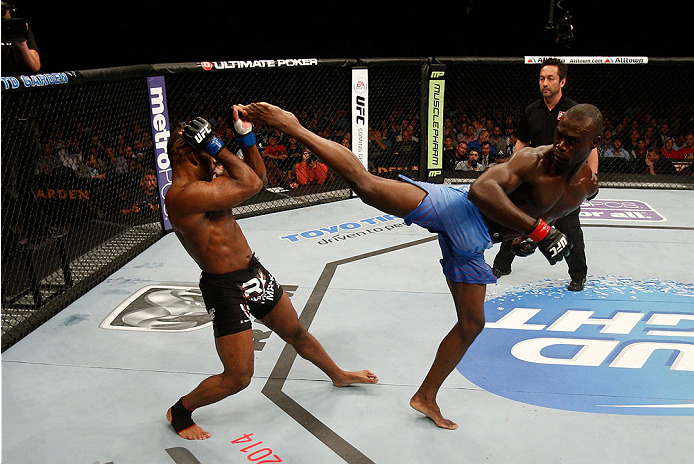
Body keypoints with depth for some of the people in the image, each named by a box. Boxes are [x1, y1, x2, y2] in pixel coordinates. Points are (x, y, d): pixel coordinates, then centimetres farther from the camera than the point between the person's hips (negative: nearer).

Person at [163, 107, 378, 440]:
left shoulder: (201, 186, 6)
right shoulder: (184, 195, -25)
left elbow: (257, 175, 12)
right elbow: (250, 184, -26)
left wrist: (245, 135, 1)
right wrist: (216, 147, -18)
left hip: (253, 272, 9)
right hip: (226, 289, -9)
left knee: (297, 333, 27)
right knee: (237, 378, 0)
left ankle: (338, 375, 51)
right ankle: (179, 411, 26)